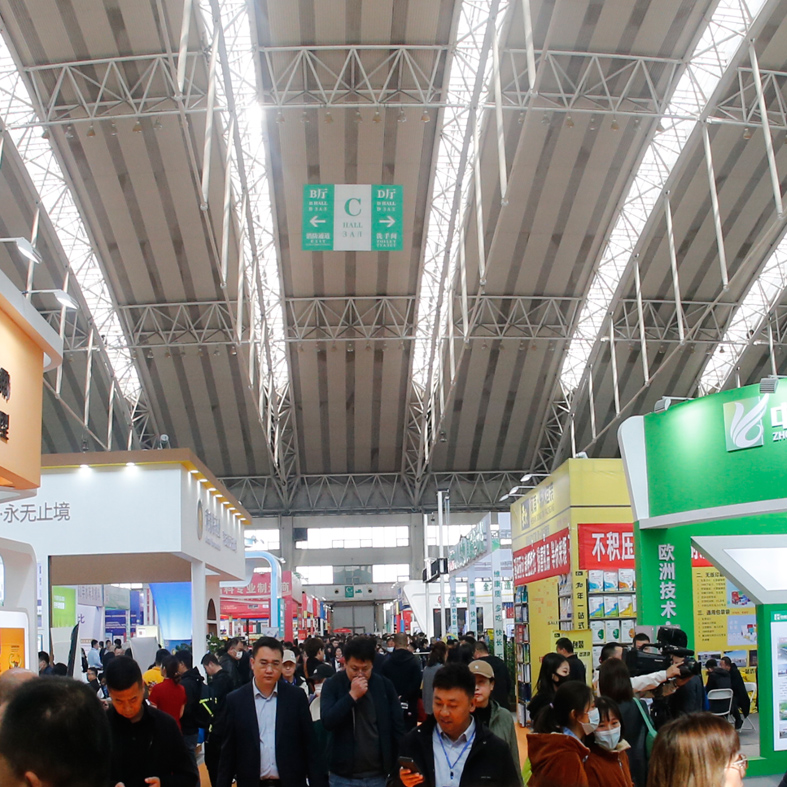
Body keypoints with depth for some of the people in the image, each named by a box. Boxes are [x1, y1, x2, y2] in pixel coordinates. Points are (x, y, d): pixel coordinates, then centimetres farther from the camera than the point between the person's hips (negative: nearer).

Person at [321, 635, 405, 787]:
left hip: (378, 775, 1)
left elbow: (398, 727, 5)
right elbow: (327, 722, -15)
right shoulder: (332, 685, -4)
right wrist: (352, 695, -20)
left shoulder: (385, 685, 1)